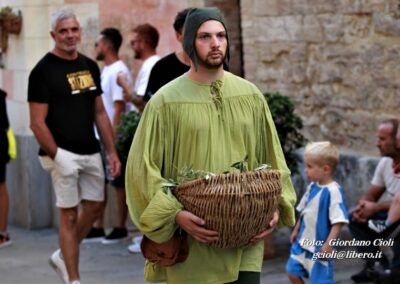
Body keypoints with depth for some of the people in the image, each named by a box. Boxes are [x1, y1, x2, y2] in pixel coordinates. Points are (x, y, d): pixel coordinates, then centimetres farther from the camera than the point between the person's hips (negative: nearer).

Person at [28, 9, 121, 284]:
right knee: (69, 214, -1)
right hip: (63, 154, -7)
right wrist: (56, 156, -17)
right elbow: (37, 123, -12)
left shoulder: (90, 66, 11)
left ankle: (63, 256, 32)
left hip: (91, 152, 7)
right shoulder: (43, 70, -9)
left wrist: (112, 152, 10)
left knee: (94, 207, 12)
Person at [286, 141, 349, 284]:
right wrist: (296, 230, 22)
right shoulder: (312, 187, 3)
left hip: (319, 247, -8)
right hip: (303, 243, 8)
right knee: (292, 272, 12)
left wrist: (328, 244, -26)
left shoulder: (333, 191, -22)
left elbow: (338, 221, -24)